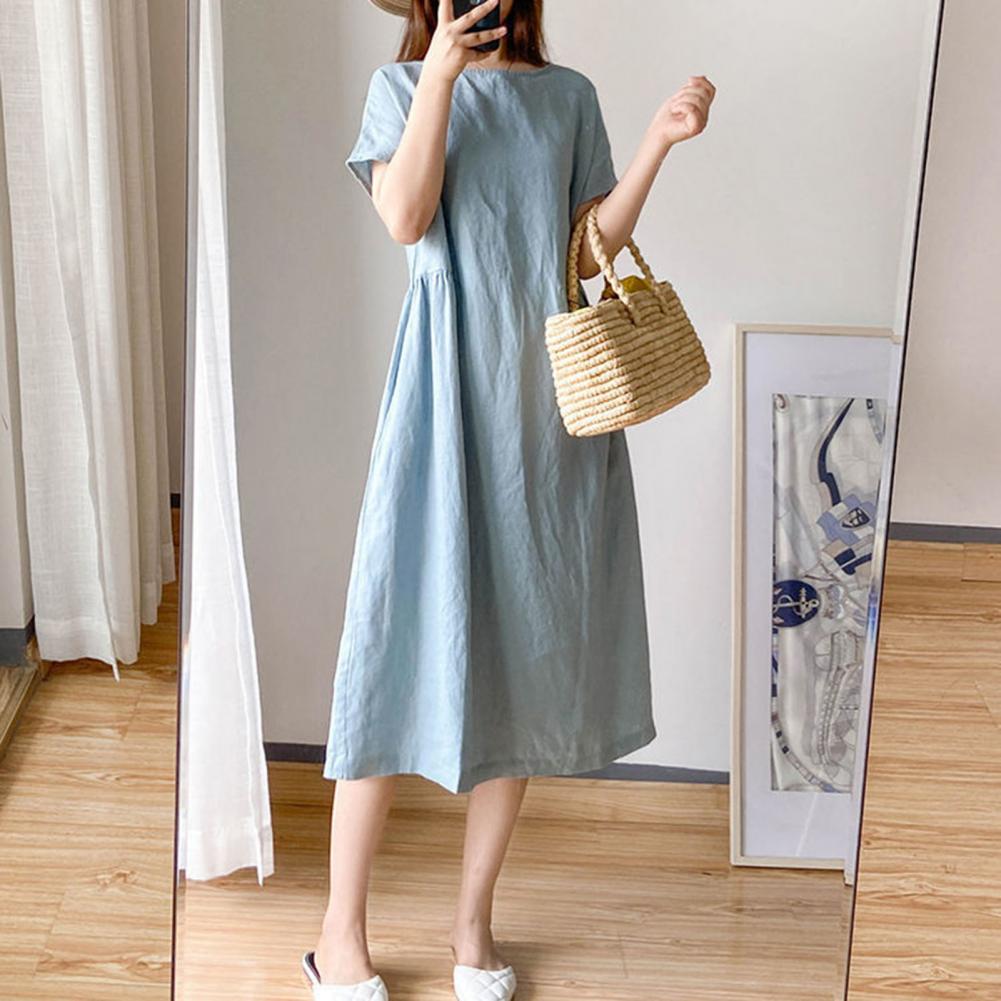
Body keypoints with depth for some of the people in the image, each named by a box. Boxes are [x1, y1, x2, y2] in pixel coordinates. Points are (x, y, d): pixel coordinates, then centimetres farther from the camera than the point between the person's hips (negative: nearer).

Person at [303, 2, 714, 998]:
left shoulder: (569, 95, 14)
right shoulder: (401, 85, 7)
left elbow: (596, 247, 8)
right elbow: (406, 220, -10)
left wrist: (659, 142, -2)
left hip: (550, 388, 3)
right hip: (450, 386, -3)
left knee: (525, 639, 5)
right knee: (410, 632, -5)